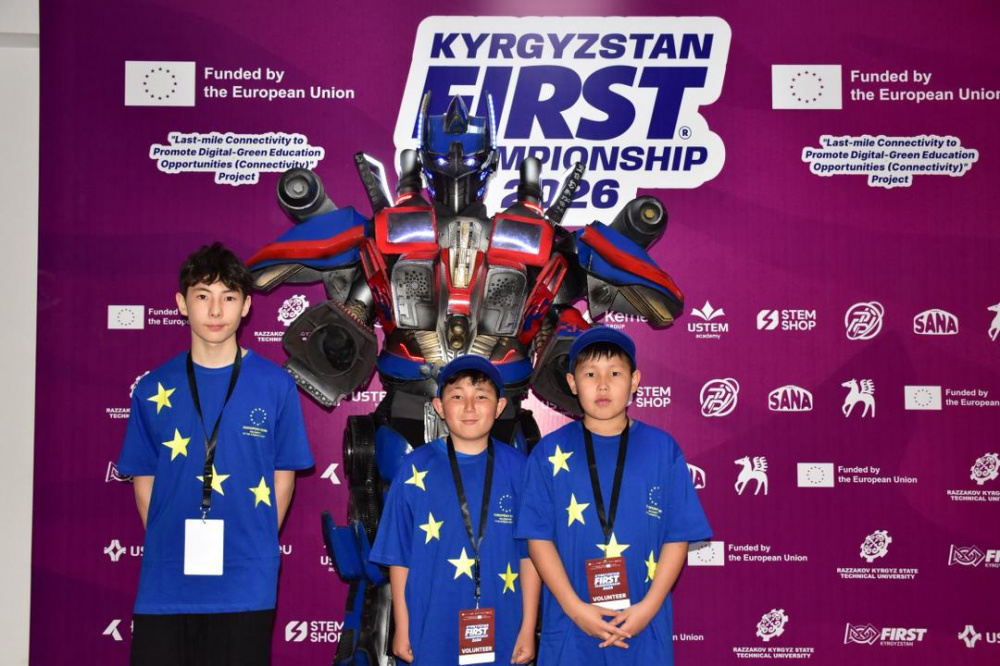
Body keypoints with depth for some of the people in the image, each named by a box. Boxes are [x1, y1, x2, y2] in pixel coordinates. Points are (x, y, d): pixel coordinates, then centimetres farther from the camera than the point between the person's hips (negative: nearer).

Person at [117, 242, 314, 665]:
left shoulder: (276, 385, -2)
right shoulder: (153, 388, 3)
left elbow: (283, 476, 4)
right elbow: (144, 479, 8)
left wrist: (256, 547, 1)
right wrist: (168, 547, 1)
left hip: (246, 585, -1)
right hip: (166, 584, 2)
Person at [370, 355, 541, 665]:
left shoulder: (517, 468, -2)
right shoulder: (417, 467, -3)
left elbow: (530, 554, 1)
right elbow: (399, 556, 1)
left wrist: (528, 629, 0)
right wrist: (402, 628, 2)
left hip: (501, 635, 1)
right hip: (433, 635, 0)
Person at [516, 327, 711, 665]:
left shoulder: (663, 450, 0)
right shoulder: (550, 452, -1)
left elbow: (677, 536, 0)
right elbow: (539, 537, -3)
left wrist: (649, 606, -9)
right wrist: (575, 607, -11)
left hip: (644, 626, 0)